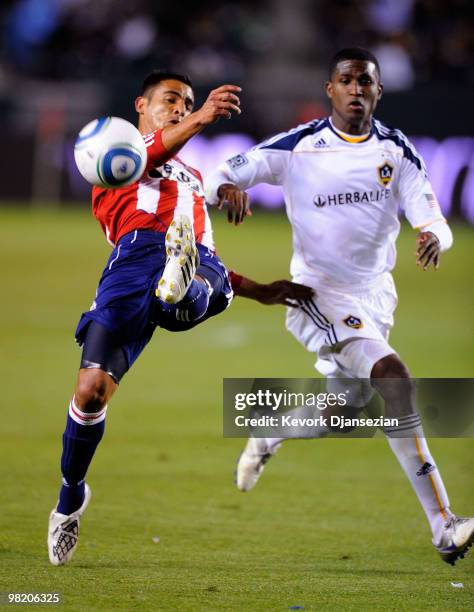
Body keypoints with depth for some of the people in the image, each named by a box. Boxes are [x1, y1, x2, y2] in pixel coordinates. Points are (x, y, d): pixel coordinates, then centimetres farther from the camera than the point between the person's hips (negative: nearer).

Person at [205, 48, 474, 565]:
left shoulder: (396, 150, 1)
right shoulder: (298, 146, -9)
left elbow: (430, 217, -3)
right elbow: (226, 174, -9)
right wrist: (226, 188, -34)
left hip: (375, 292, 6)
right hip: (320, 294, -6)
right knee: (392, 376, -27)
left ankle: (266, 436, 52)